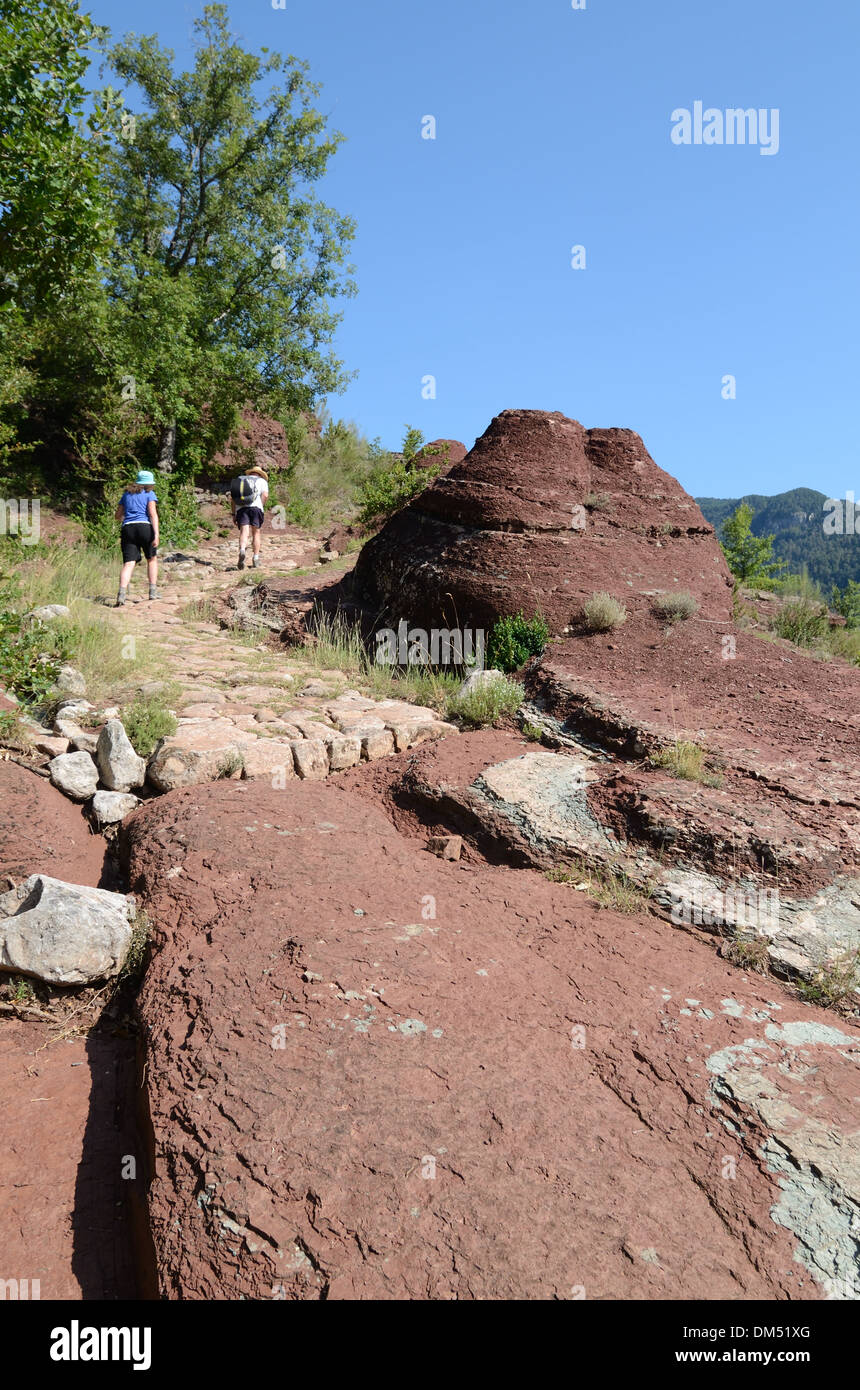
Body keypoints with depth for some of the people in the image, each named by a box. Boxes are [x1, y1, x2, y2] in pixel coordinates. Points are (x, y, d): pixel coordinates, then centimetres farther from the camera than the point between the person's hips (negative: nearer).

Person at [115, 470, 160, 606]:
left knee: (128, 563, -5)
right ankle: (153, 591, 14)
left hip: (127, 529, 3)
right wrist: (156, 534, -12)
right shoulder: (149, 494, 7)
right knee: (152, 559, 17)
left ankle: (122, 592, -25)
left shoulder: (126, 494, 21)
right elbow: (153, 514, -6)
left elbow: (118, 516, 24)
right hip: (144, 527, -3)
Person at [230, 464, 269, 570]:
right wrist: (261, 508, 7)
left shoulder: (239, 480, 28)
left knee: (244, 532, -9)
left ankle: (242, 551, -36)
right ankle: (256, 559, 8)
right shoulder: (262, 481, 19)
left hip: (240, 508, 2)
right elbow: (265, 495, 0)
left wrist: (234, 514, 21)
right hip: (255, 507, -2)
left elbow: (232, 499, 20)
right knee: (256, 533, 9)